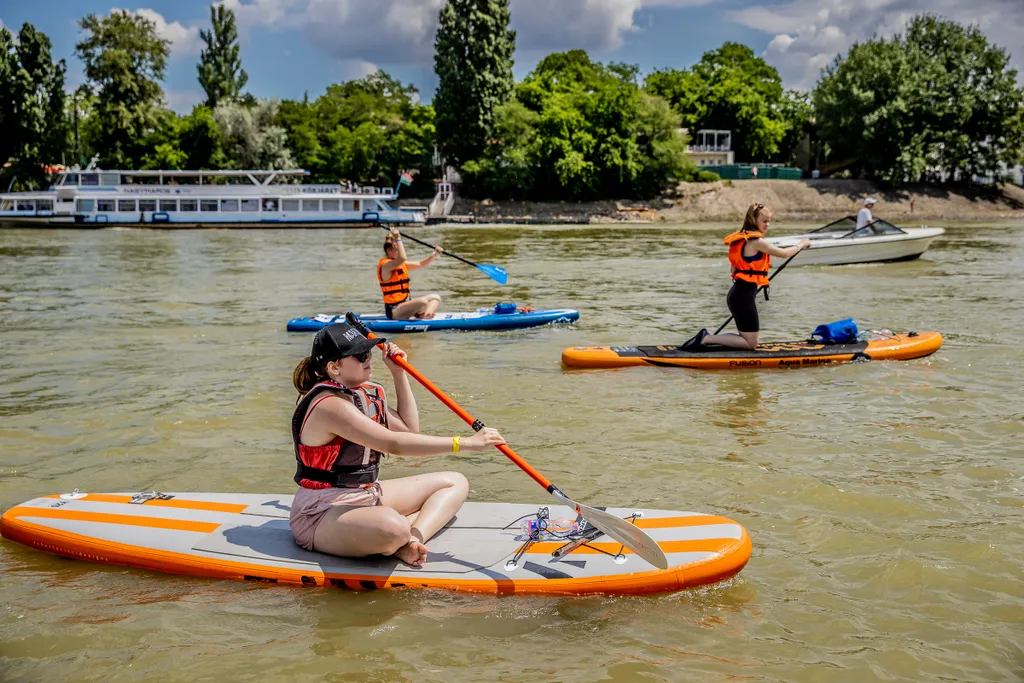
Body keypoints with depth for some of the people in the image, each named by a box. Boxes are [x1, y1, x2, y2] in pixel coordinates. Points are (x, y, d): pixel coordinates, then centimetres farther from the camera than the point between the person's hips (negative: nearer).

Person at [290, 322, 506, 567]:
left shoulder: (365, 393, 8)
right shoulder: (328, 405, -22)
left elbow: (410, 428, 18)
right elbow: (394, 444, -30)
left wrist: (399, 374, 8)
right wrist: (465, 443, -29)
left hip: (365, 496, 11)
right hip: (321, 514, -11)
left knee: (455, 483, 8)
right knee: (393, 527, -43)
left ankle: (411, 540, -16)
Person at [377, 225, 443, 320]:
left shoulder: (401, 264, 15)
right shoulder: (385, 265, -13)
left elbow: (421, 264, 19)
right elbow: (402, 258, -32)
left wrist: (435, 255, 4)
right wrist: (398, 239, -25)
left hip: (406, 303, 10)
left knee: (436, 297, 1)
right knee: (423, 302, -33)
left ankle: (426, 315, -25)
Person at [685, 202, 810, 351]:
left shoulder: (742, 238, 13)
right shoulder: (756, 241, -15)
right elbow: (784, 253, -8)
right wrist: (801, 245, 8)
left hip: (738, 292, 10)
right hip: (744, 296, -10)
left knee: (751, 338, 19)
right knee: (751, 344, -2)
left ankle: (707, 337, 10)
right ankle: (706, 339, -9)